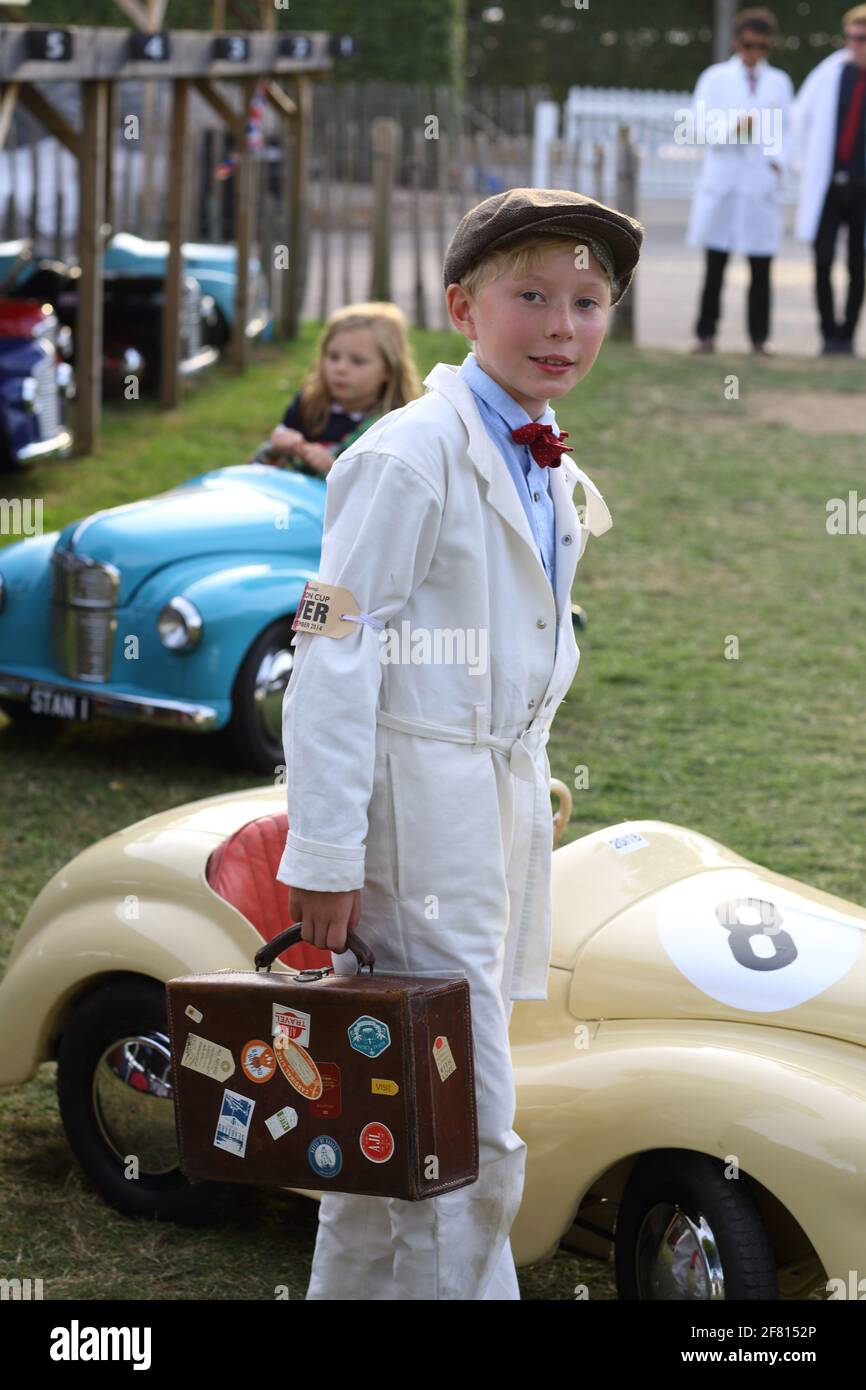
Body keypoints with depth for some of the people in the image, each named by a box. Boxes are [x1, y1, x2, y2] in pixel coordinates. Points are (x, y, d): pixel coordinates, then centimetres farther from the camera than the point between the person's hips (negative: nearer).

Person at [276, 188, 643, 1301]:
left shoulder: (553, 479, 14)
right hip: (420, 802, -9)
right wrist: (324, 855, -19)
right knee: (470, 1144, -8)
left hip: (502, 803, 9)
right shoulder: (413, 455, -12)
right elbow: (337, 657, -16)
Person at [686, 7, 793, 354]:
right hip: (721, 182, -2)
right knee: (715, 265, 0)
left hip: (761, 184, 2)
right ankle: (706, 335, 4)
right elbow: (701, 125, -4)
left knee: (761, 269, -1)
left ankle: (758, 339, 4)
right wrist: (735, 127, -21)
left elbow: (785, 130, 14)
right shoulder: (715, 78, 5)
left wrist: (778, 160, -4)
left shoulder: (779, 82, 13)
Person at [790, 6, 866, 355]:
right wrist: (806, 164, 14)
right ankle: (829, 334, 5)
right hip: (826, 186, 1)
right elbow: (800, 117, 17)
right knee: (823, 263, -5)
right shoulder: (830, 72, 3)